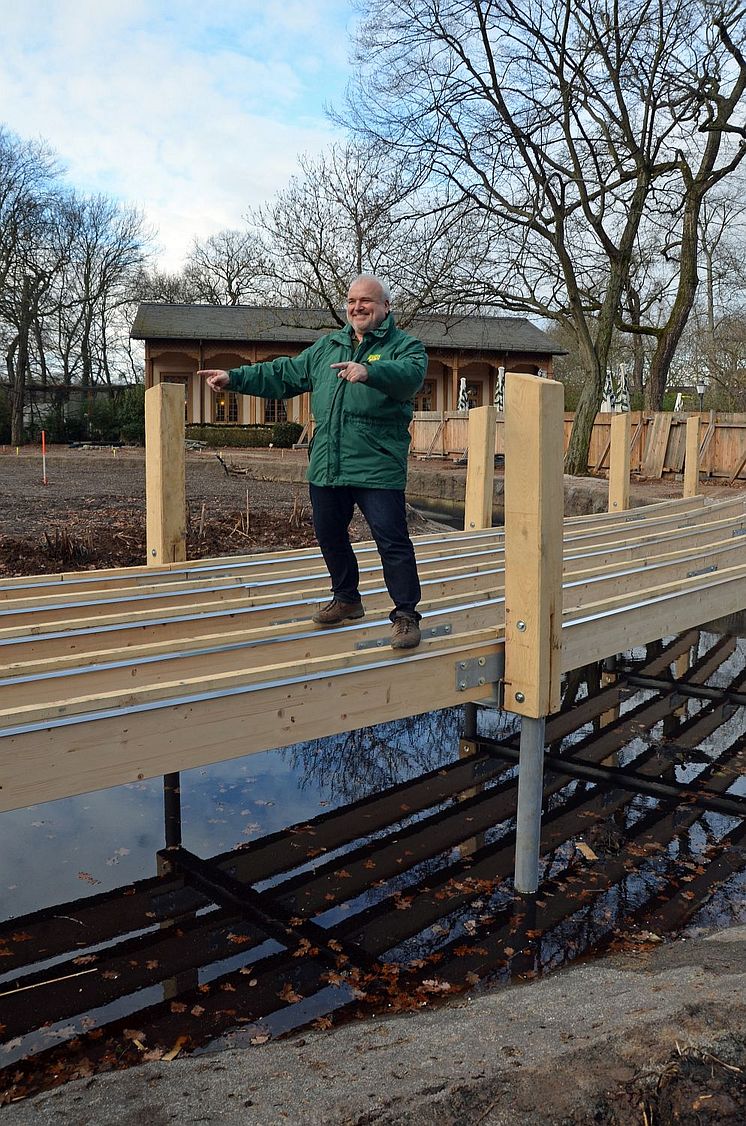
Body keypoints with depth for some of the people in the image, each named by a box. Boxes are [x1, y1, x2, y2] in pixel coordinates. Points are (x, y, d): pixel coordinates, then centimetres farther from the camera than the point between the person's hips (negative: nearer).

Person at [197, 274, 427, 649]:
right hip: (326, 466, 7)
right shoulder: (326, 347, 19)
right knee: (329, 535, 17)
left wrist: (369, 371, -43)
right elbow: (283, 374, 25)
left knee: (392, 540, -8)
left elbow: (410, 374, -24)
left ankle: (406, 615, 4)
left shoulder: (404, 345, 0)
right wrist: (234, 378, 17)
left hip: (378, 468, -6)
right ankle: (346, 599, 36)